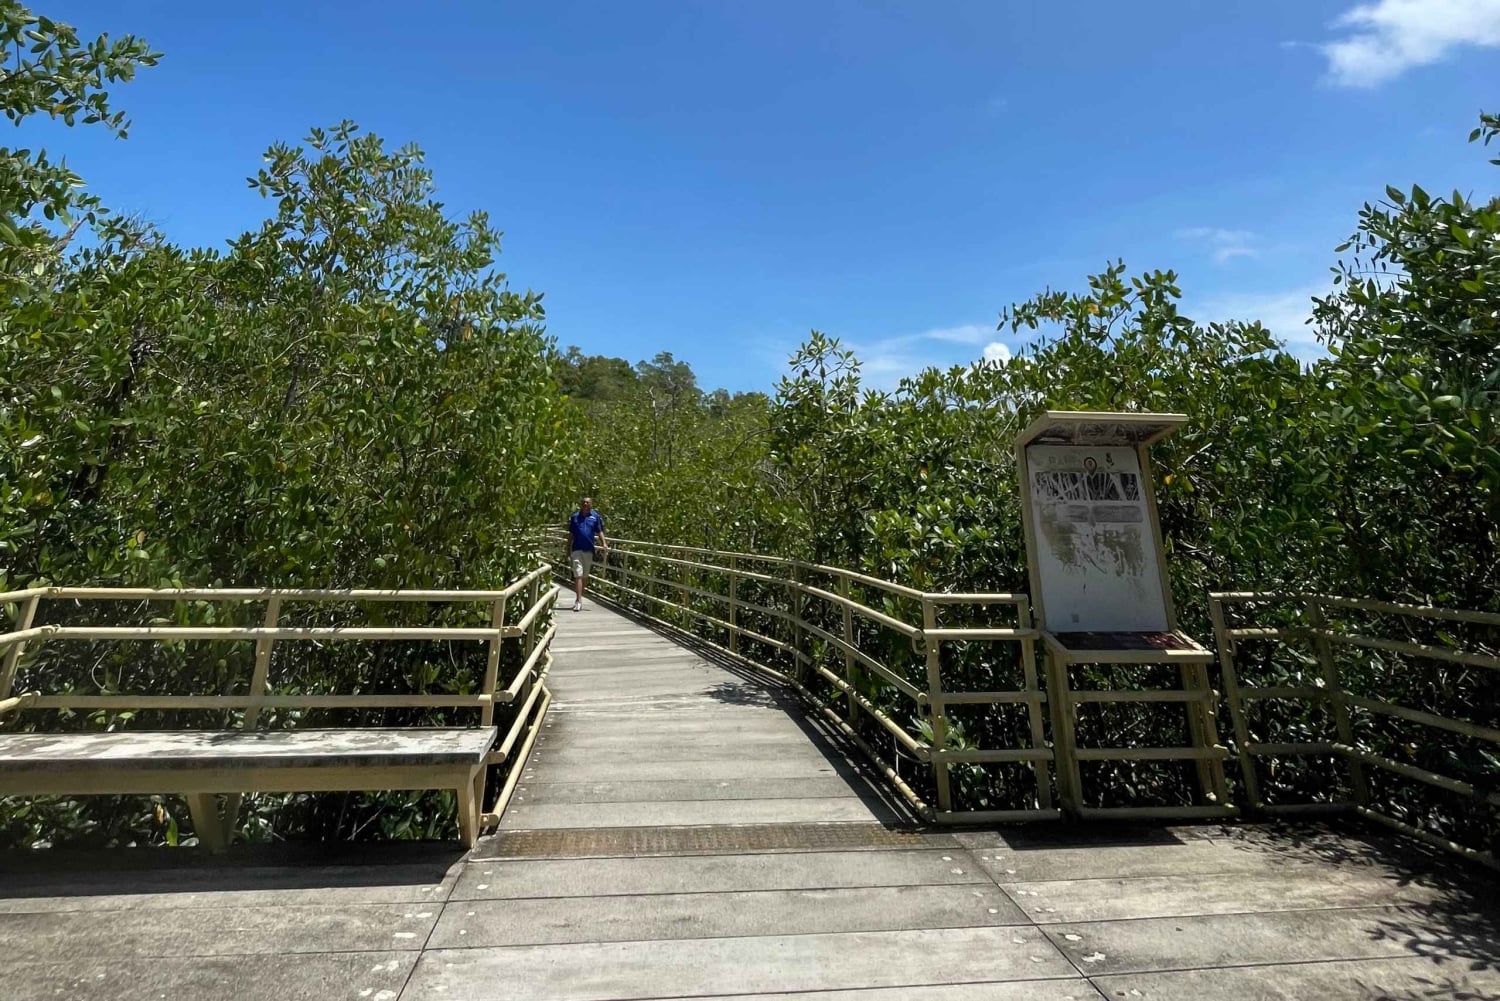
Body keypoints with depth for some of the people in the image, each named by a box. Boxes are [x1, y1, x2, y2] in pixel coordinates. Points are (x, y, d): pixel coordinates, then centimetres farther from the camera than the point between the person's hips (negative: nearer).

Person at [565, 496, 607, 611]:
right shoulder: (575, 516, 5)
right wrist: (568, 551, 9)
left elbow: (599, 532, 3)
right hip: (577, 549, -1)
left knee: (585, 576, 11)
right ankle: (578, 601, -12)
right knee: (578, 575, -9)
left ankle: (579, 598, 24)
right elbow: (571, 534, 10)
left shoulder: (595, 516, 4)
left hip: (589, 550, 1)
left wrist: (604, 543, -14)